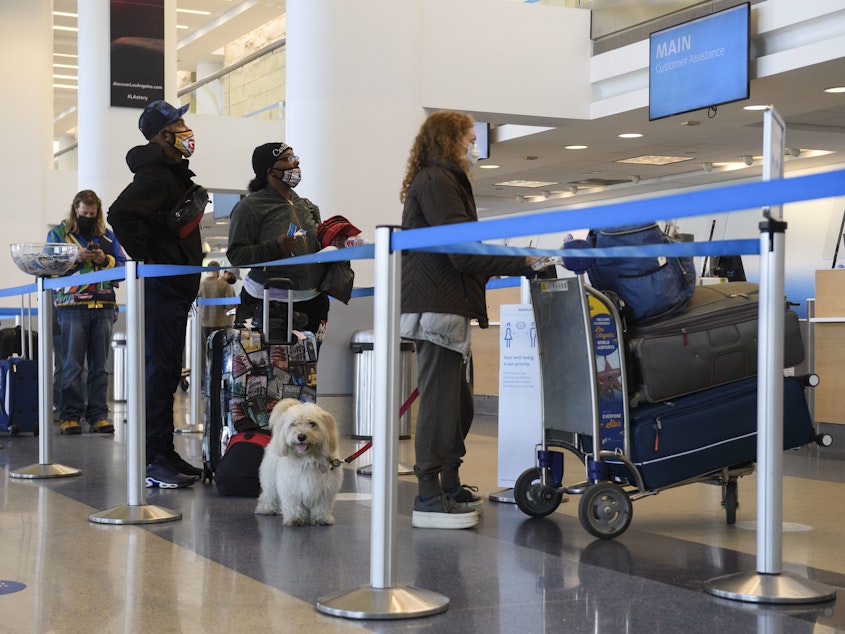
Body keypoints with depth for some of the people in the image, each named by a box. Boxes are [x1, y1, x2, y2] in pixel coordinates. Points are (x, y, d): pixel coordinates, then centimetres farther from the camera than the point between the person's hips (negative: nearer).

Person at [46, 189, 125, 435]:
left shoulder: (108, 235, 17)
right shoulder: (58, 233, 10)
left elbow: (123, 266, 14)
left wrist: (106, 260, -6)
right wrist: (75, 258, -11)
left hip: (103, 307, 3)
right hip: (71, 307, -3)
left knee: (99, 366, 3)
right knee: (72, 365, -6)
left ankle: (98, 414, 6)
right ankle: (69, 416, -2)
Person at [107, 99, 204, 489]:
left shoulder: (174, 174, 19)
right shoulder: (156, 175, -14)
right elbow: (120, 213, -30)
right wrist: (144, 259, -23)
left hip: (176, 286, 10)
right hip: (161, 288, -10)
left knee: (167, 372, 13)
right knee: (159, 372, -9)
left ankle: (165, 454, 21)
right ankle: (153, 461, -6)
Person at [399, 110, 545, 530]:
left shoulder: (442, 181, 24)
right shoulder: (437, 183, -9)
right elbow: (463, 252, -17)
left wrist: (515, 263, 12)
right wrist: (522, 262, -12)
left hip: (445, 307, 11)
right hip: (438, 306, -11)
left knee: (457, 403, 15)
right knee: (439, 400, -9)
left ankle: (449, 486, 25)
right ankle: (429, 498, -6)